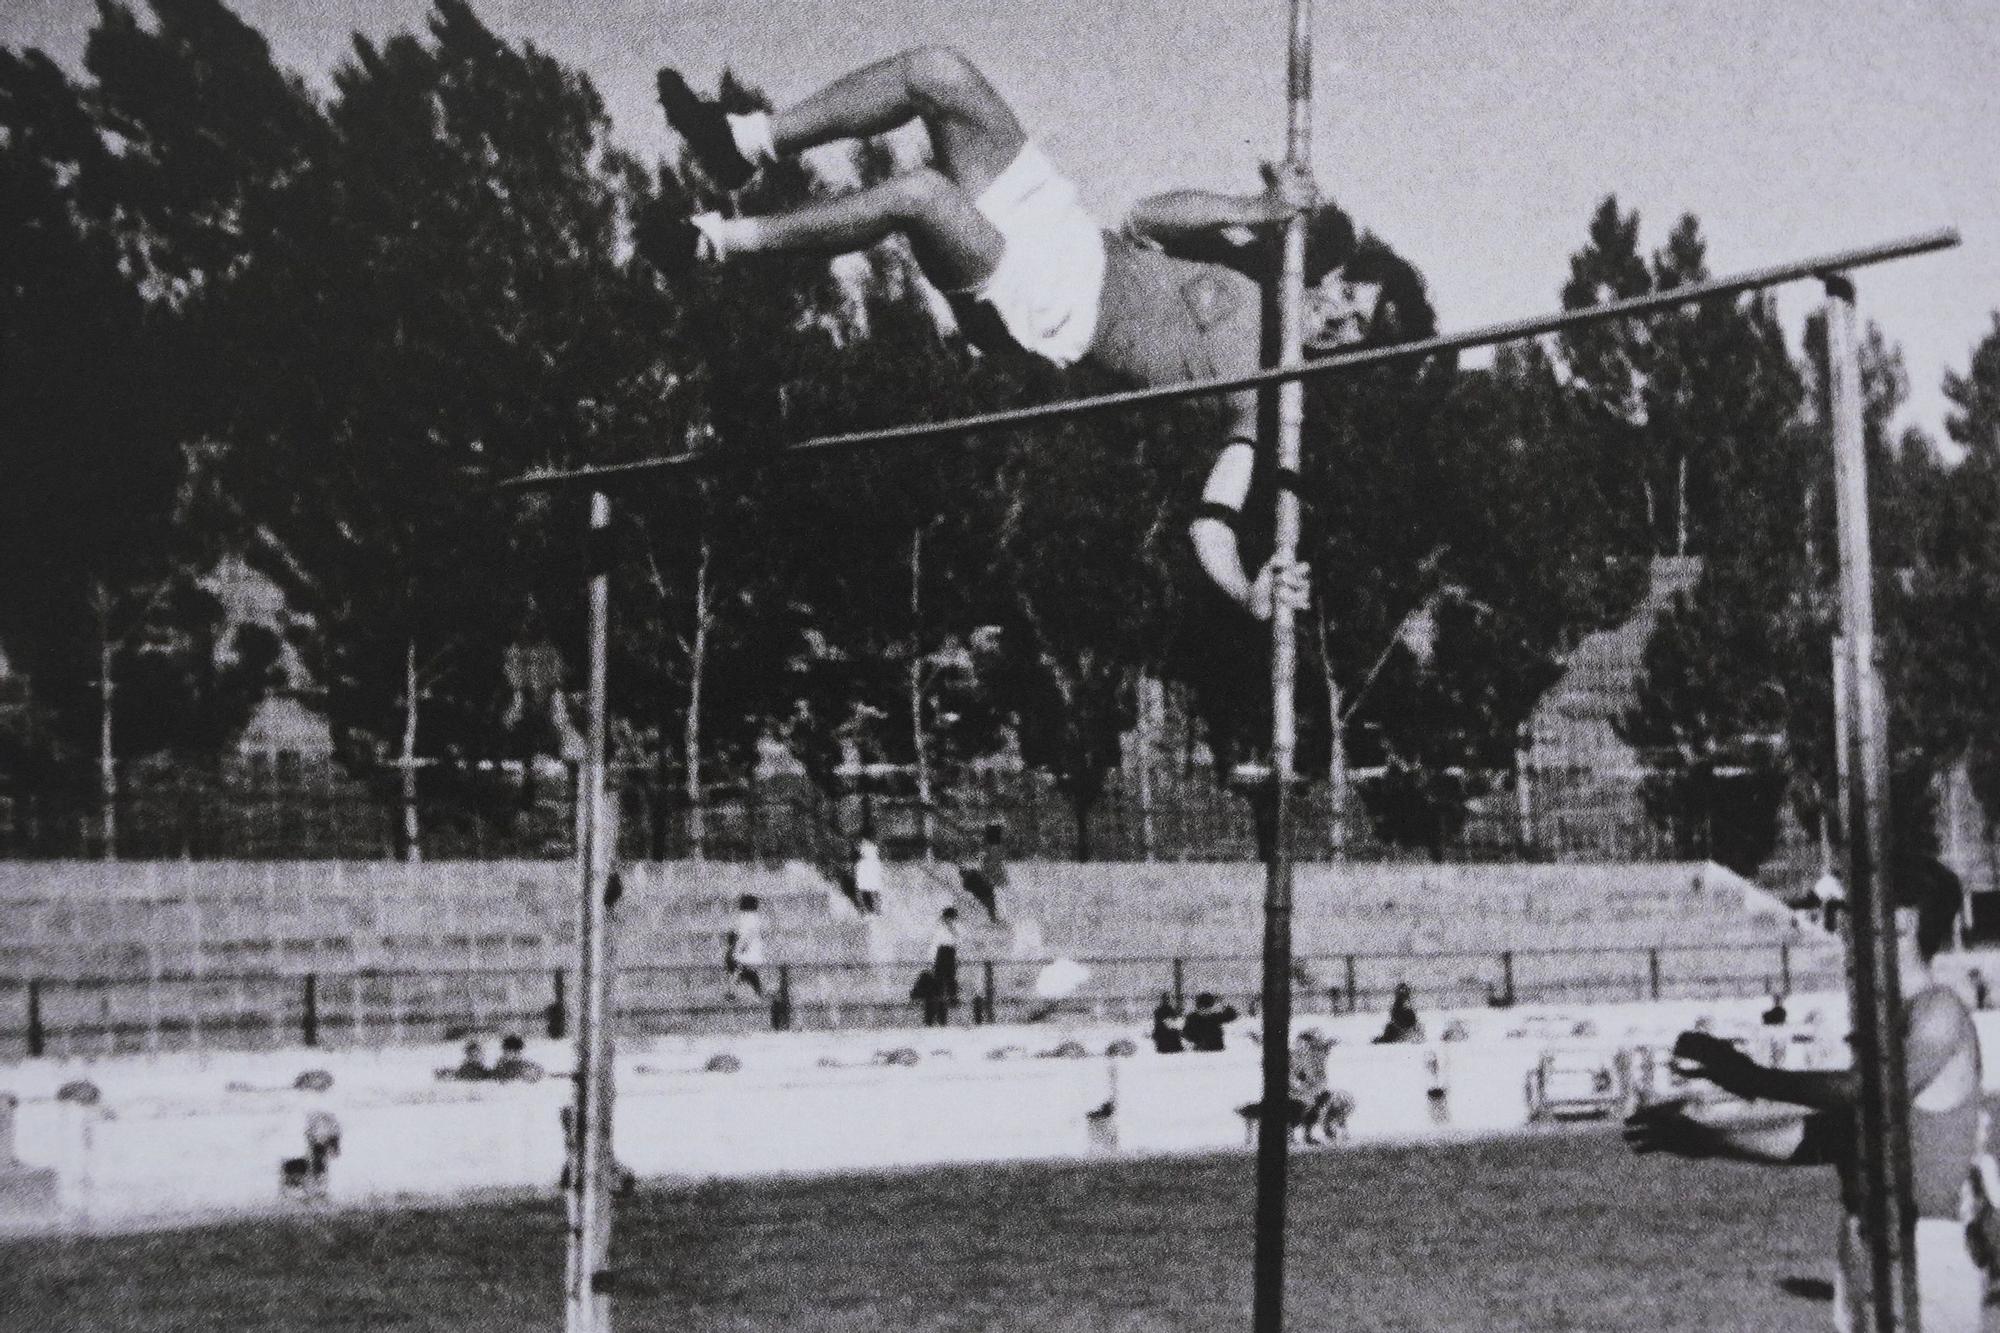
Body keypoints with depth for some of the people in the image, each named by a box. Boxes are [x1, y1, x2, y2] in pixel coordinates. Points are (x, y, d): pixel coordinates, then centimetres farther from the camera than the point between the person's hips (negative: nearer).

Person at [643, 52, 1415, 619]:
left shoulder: (1265, 398, -13)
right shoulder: (1269, 254, 4)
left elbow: (1211, 524, -20)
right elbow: (1147, 220, 2)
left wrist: (1249, 593, -40)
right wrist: (1259, 211, -12)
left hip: (1036, 315, -6)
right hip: (1055, 222, 6)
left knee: (919, 193, -34)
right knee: (938, 72, -12)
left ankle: (717, 242, -13)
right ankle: (747, 145, 2)